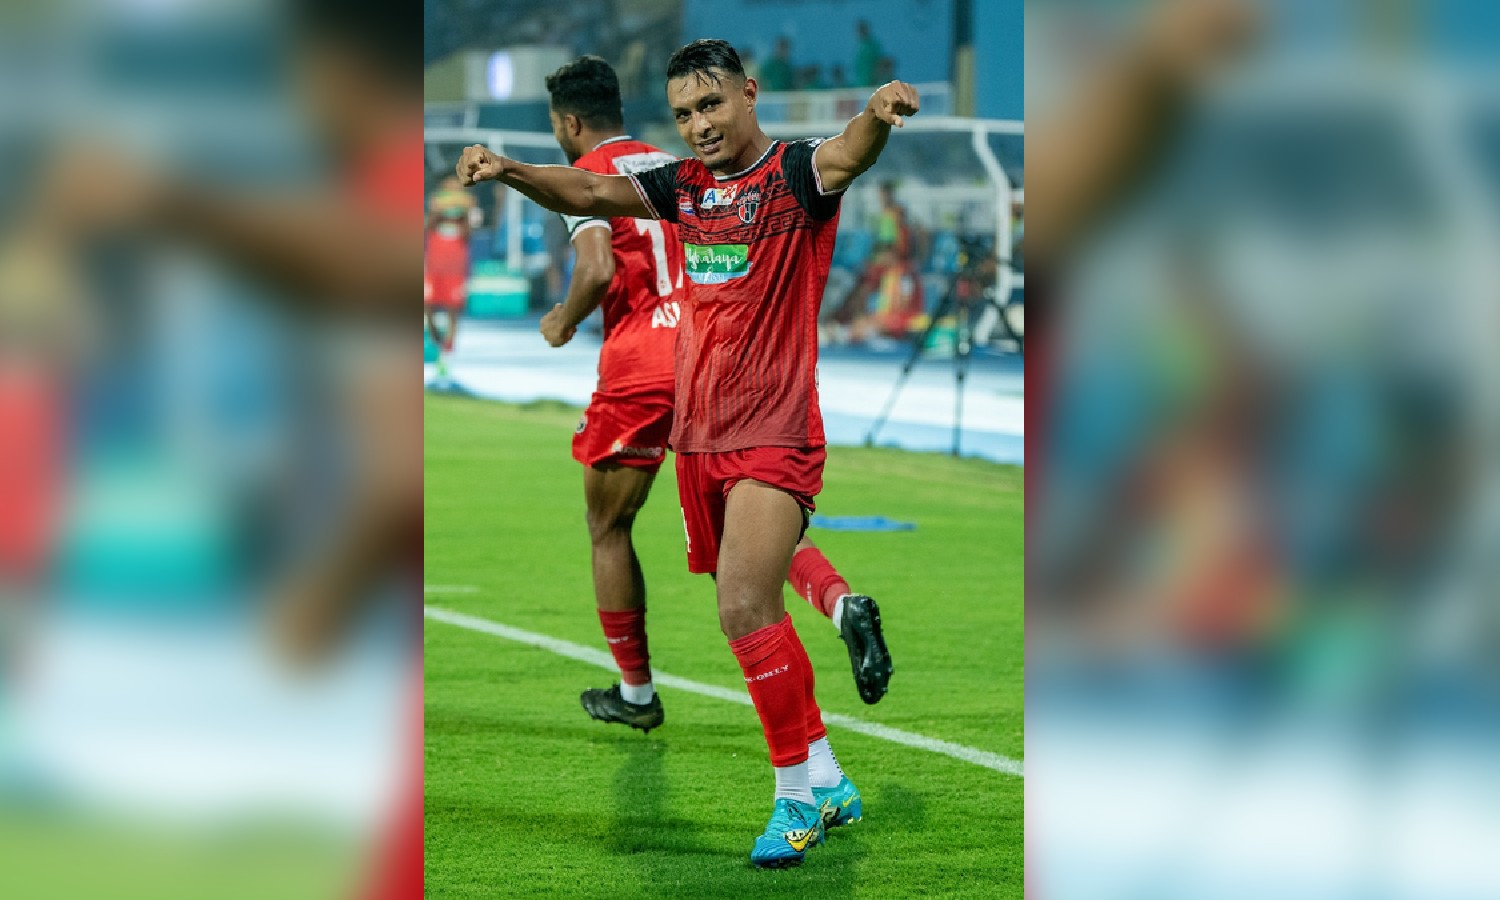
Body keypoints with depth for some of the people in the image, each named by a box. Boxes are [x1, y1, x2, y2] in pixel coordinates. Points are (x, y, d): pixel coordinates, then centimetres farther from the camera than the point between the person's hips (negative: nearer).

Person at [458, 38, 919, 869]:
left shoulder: (798, 173, -9)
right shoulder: (685, 185, 10)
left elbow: (846, 155, -30)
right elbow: (590, 192, 7)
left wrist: (876, 117, -53)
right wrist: (511, 171, -13)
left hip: (775, 435, -7)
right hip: (698, 436, 7)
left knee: (745, 606, -18)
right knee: (753, 615, 12)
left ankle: (800, 793, -5)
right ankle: (826, 782, 24)